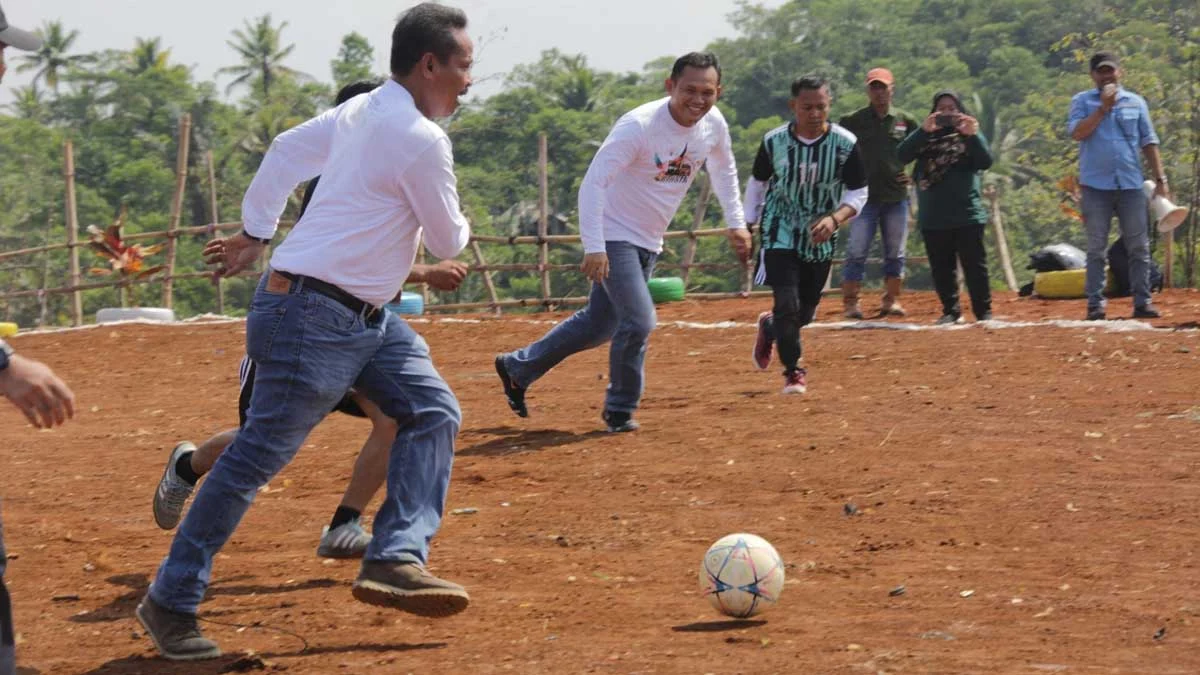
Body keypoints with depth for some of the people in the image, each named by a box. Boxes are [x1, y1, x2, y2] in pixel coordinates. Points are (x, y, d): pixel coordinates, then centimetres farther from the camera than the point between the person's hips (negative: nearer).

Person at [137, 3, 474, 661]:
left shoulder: (359, 111, 9)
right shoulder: (420, 139, -18)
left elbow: (287, 150, 18)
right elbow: (448, 243, -7)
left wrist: (256, 233, 24)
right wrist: (455, 225, 16)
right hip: (315, 315, -10)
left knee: (433, 410, 4)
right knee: (259, 454, -6)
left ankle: (395, 559, -6)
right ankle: (171, 602, 1)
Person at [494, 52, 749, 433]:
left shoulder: (714, 126, -5)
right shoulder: (639, 126, -26)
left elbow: (723, 170, 18)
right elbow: (594, 182, -29)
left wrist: (735, 222, 12)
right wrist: (593, 247, -36)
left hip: (649, 244, 8)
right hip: (615, 237, -7)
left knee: (601, 324, 16)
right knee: (638, 322, -18)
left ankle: (518, 367, 33)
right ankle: (619, 410, 4)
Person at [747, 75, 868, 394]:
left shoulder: (845, 143, -13)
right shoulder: (774, 141, -12)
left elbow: (858, 193, -7)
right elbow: (757, 183, 5)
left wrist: (835, 219, -26)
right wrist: (747, 226, 5)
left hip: (820, 238, 2)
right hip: (780, 233, -2)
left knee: (806, 312, 12)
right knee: (787, 304, -16)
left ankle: (770, 328, 47)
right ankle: (793, 371, 6)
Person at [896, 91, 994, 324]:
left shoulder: (969, 134, 6)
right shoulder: (925, 136, 8)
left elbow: (985, 162, -9)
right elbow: (902, 155, -9)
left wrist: (972, 135, -25)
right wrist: (923, 130, -22)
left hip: (967, 215, -2)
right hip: (933, 217, 2)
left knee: (974, 265, -1)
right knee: (941, 268, 8)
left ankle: (984, 312, 5)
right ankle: (951, 311, 19)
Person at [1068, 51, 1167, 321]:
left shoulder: (1136, 102, 10)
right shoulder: (1082, 101, 4)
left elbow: (1149, 143, 10)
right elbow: (1077, 133, -13)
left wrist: (1160, 179, 4)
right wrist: (1104, 107, -15)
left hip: (1131, 185, 2)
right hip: (1095, 186, -2)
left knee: (1139, 247, 1)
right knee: (1096, 248, 1)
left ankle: (1142, 302, 4)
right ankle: (1095, 304, 3)